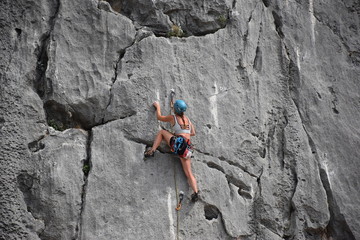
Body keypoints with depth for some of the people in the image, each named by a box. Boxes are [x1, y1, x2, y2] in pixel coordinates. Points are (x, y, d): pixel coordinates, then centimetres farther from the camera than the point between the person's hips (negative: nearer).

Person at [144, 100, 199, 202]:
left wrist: (158, 106, 36)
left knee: (161, 132, 18)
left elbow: (159, 117, 21)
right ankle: (196, 192, -15)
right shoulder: (188, 119, 19)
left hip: (178, 142, -5)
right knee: (188, 173, 4)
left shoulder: (173, 117, 6)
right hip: (187, 148, 5)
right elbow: (193, 133, 27)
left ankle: (152, 151, 5)